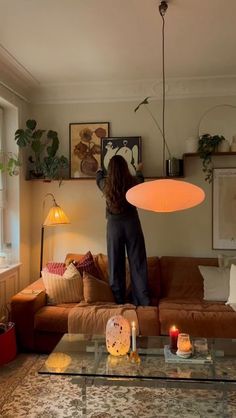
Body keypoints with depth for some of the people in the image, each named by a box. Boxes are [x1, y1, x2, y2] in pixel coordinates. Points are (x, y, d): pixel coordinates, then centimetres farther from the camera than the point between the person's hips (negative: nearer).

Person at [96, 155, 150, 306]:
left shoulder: (106, 184, -5)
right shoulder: (133, 182, -5)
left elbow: (99, 178, 21)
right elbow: (140, 178, 21)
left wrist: (100, 170, 45)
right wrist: (139, 169, 44)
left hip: (114, 226, 0)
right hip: (132, 224, 0)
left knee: (116, 265, 7)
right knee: (137, 263, 5)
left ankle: (118, 301, 14)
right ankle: (143, 301, 9)